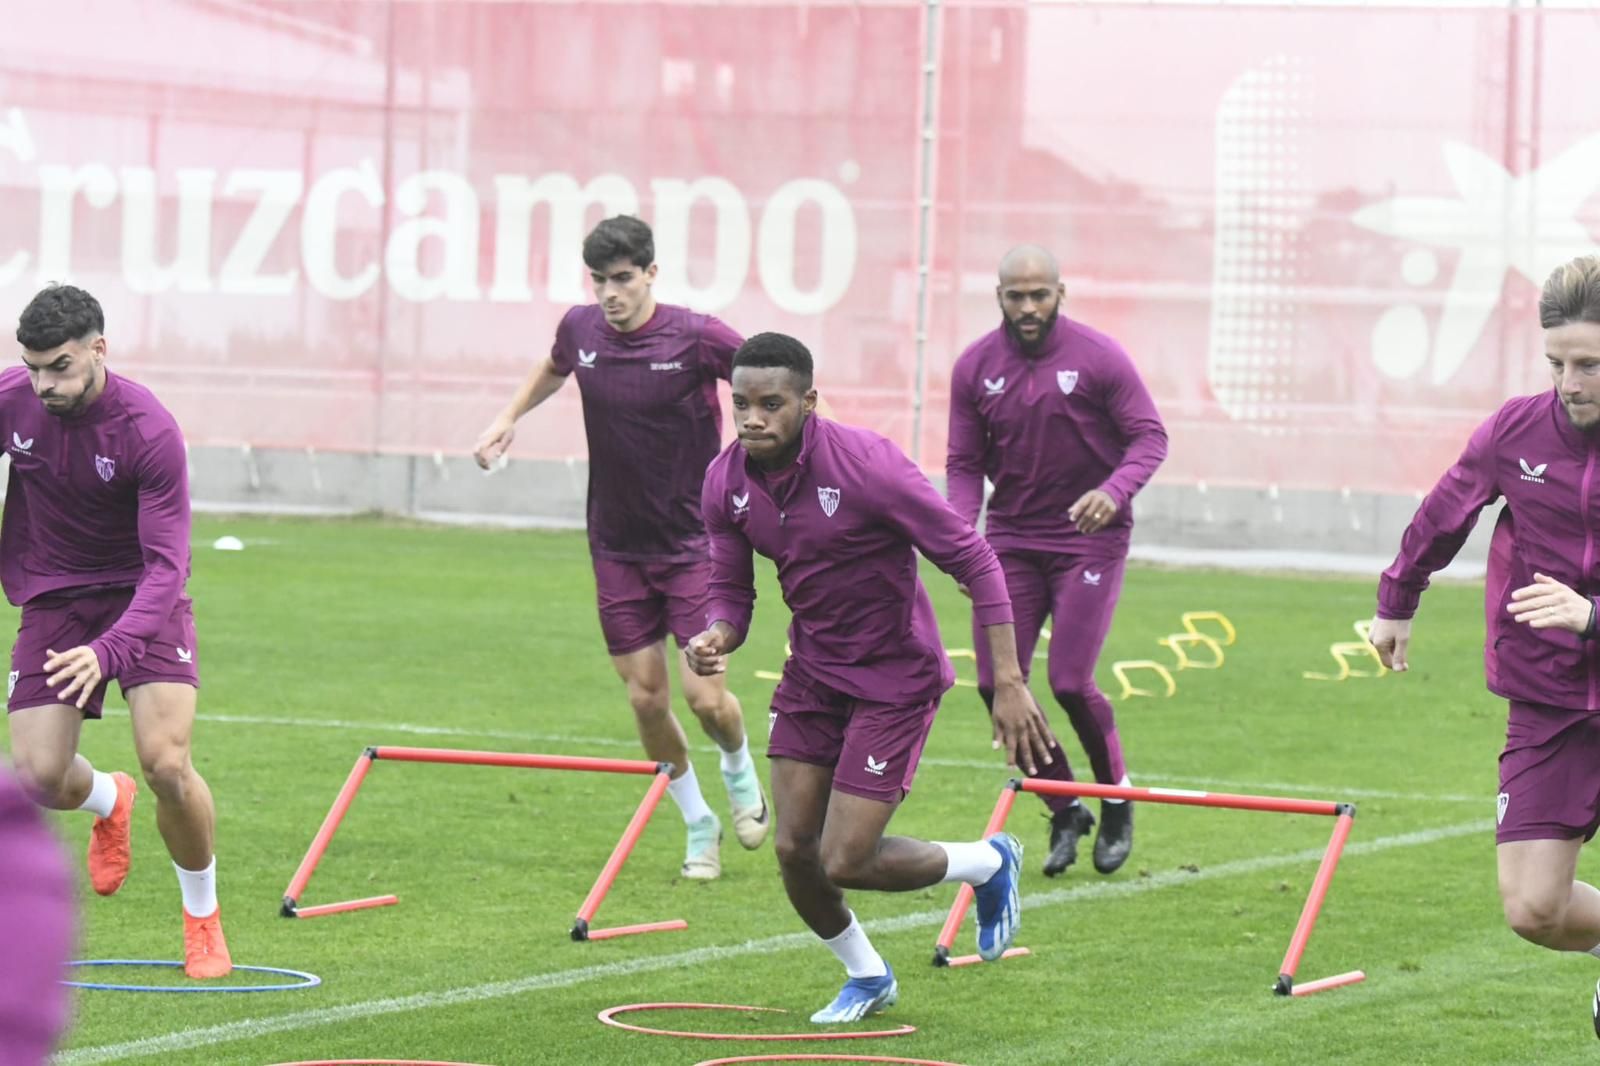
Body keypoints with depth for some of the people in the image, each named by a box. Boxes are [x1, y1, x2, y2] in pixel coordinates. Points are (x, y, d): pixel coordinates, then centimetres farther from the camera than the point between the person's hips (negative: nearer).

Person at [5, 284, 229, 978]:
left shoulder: (150, 431, -24)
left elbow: (167, 562, -27)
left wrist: (107, 652, -40)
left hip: (141, 594, -3)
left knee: (166, 763, -20)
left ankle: (203, 919, 6)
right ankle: (110, 802, 30)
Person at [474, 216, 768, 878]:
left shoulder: (696, 337, -17)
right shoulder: (580, 329, -3)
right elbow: (554, 367, 23)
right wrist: (509, 417, 14)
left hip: (693, 540, -4)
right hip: (618, 545, 4)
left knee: (704, 695, -9)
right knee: (645, 696, 2)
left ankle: (739, 768, 26)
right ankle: (697, 823, 22)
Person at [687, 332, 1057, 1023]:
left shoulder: (867, 466, -26)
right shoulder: (726, 482, -8)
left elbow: (974, 563, -20)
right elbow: (731, 589, 4)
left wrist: (1008, 684, -23)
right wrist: (716, 638, -21)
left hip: (895, 677, -6)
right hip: (812, 673, 6)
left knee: (844, 862, -10)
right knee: (794, 850, 1)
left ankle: (988, 863, 20)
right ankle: (867, 978, 31)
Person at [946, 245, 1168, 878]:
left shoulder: (1098, 357, -9)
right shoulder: (975, 368, 0)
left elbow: (1149, 437, -7)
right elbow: (965, 463, 6)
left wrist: (1114, 492, -26)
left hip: (1088, 538, -4)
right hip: (1012, 537, 4)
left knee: (1071, 683, -12)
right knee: (997, 682, -5)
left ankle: (1117, 800, 15)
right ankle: (1065, 812, 14)